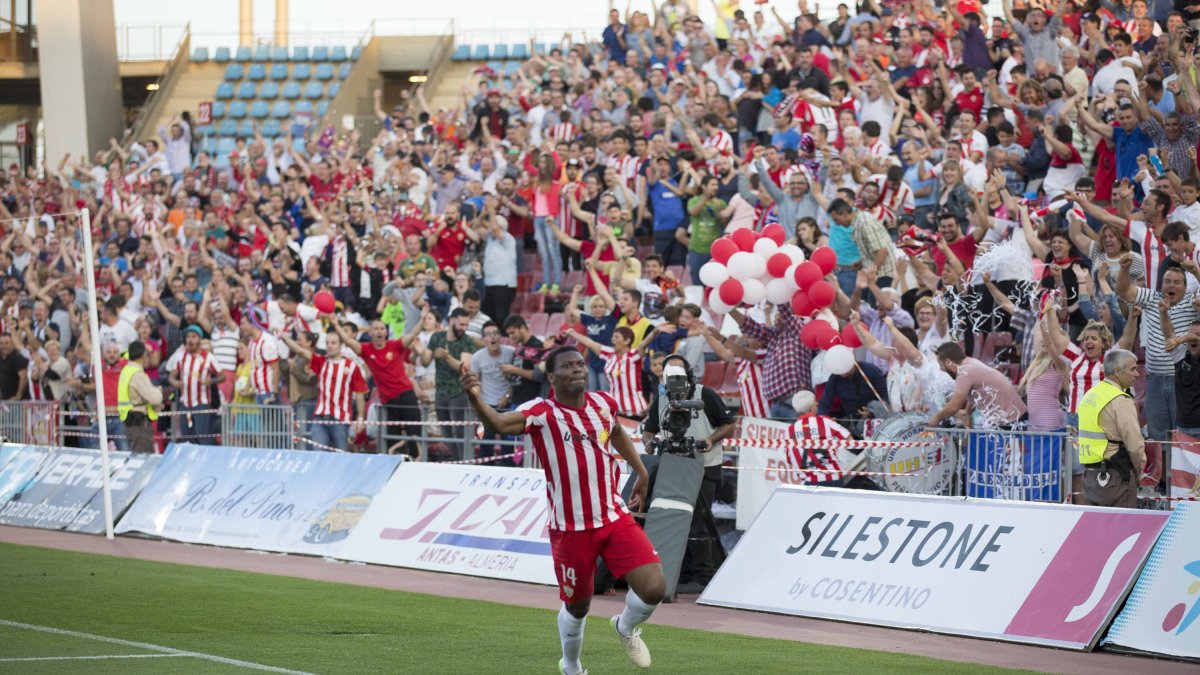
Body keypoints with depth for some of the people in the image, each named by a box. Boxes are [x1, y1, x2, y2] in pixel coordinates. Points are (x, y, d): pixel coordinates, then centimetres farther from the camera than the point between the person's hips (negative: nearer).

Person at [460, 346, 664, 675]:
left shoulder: (603, 403, 2)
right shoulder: (542, 413, -14)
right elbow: (499, 424, -35)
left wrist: (641, 471, 27)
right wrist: (476, 399, -53)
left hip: (615, 518, 4)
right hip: (570, 529, -4)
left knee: (653, 588, -9)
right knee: (577, 606, 10)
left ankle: (627, 627, 25)